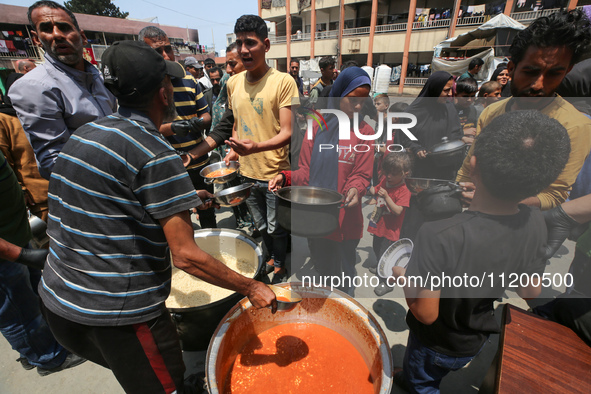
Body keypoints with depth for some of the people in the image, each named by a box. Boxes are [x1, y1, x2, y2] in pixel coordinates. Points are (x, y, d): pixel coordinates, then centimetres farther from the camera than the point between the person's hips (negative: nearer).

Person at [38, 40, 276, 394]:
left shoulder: (86, 133, 5)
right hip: (117, 314, -8)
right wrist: (252, 289, -12)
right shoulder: (156, 154, -22)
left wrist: (180, 199, 20)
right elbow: (186, 256, -23)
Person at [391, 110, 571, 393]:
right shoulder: (535, 223, -23)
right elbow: (530, 291, -8)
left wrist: (403, 277, -15)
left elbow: (426, 313, -31)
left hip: (437, 343, -5)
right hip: (475, 341, 5)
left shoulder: (440, 237, -42)